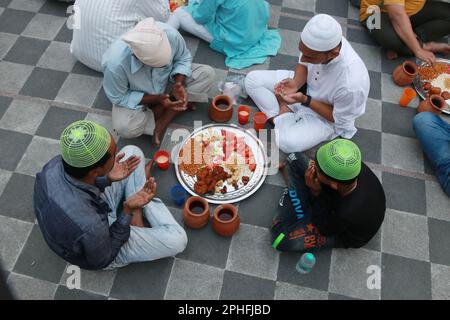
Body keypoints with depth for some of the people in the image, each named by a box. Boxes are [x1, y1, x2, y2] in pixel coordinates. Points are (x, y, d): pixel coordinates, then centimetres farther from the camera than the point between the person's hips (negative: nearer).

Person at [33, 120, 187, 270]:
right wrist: (128, 210, -29)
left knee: (132, 152, 1)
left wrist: (107, 179, -18)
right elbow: (103, 259, -21)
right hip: (101, 249, -5)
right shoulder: (89, 227, -45)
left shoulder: (56, 163, -27)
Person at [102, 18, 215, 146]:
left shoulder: (171, 34, -32)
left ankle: (162, 122, -13)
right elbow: (118, 98, -22)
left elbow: (183, 58, -11)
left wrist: (179, 83, -29)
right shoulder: (115, 63, -38)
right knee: (124, 127, -30)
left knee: (207, 73, -17)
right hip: (132, 96, -3)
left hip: (168, 80, 3)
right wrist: (157, 99, -30)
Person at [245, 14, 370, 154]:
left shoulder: (351, 84, -40)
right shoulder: (319, 42, -26)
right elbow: (303, 64, -4)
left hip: (326, 116, -5)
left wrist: (305, 100, -30)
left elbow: (339, 118, -21)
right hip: (307, 84, 5)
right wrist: (296, 83, -26)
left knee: (287, 142, -30)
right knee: (252, 79, -5)